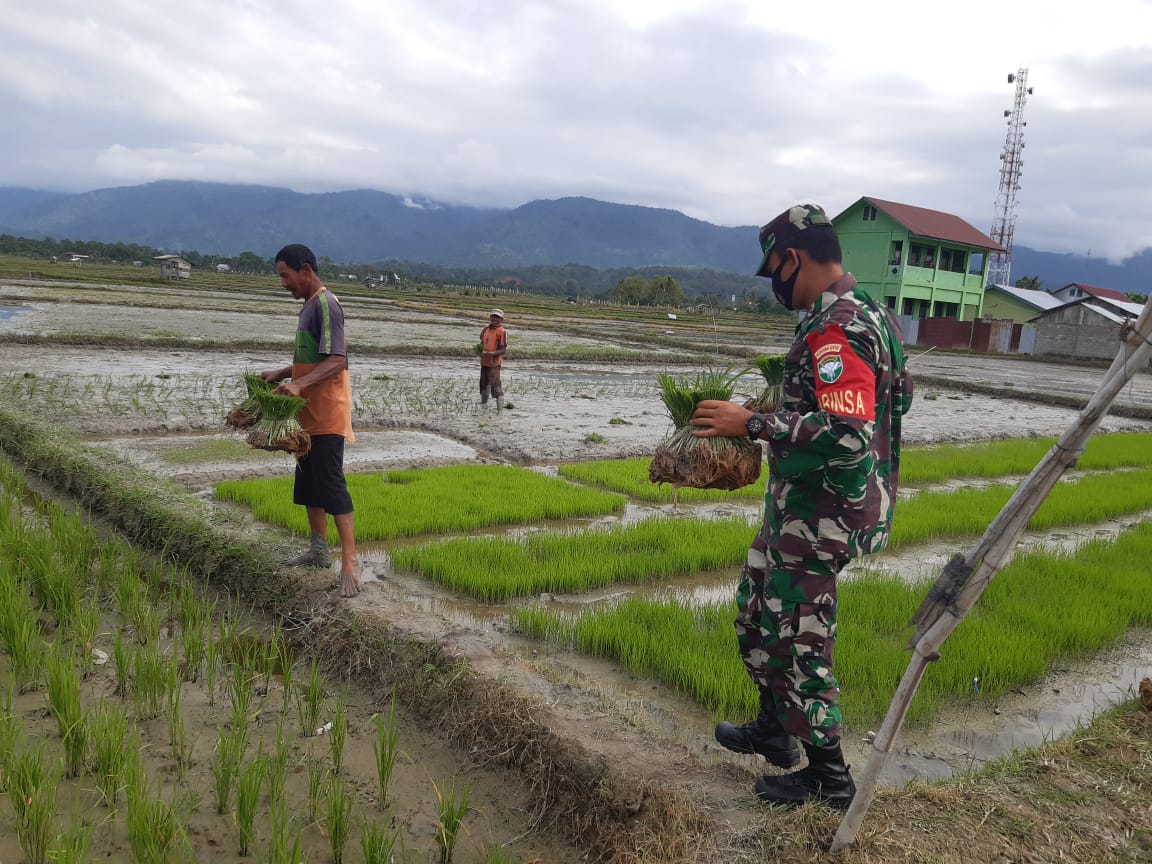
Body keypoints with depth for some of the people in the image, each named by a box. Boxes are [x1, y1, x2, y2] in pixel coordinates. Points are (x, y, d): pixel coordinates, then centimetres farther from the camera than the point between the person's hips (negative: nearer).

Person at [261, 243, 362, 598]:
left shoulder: (325, 304, -15)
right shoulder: (310, 305, 16)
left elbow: (337, 361, -25)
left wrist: (299, 384, -37)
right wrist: (281, 374, 13)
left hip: (327, 415, -10)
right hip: (310, 413, 10)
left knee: (331, 484, -12)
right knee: (307, 482, 15)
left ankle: (350, 562, -11)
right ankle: (319, 550, 26)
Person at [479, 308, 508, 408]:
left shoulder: (501, 332, -10)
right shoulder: (485, 330, 11)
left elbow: (503, 350, -13)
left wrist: (491, 353, -25)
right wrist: (481, 351, 1)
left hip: (494, 363, -8)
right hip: (484, 362, 8)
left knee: (495, 385, -13)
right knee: (483, 384, 18)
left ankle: (500, 407, -9)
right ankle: (483, 405, 32)